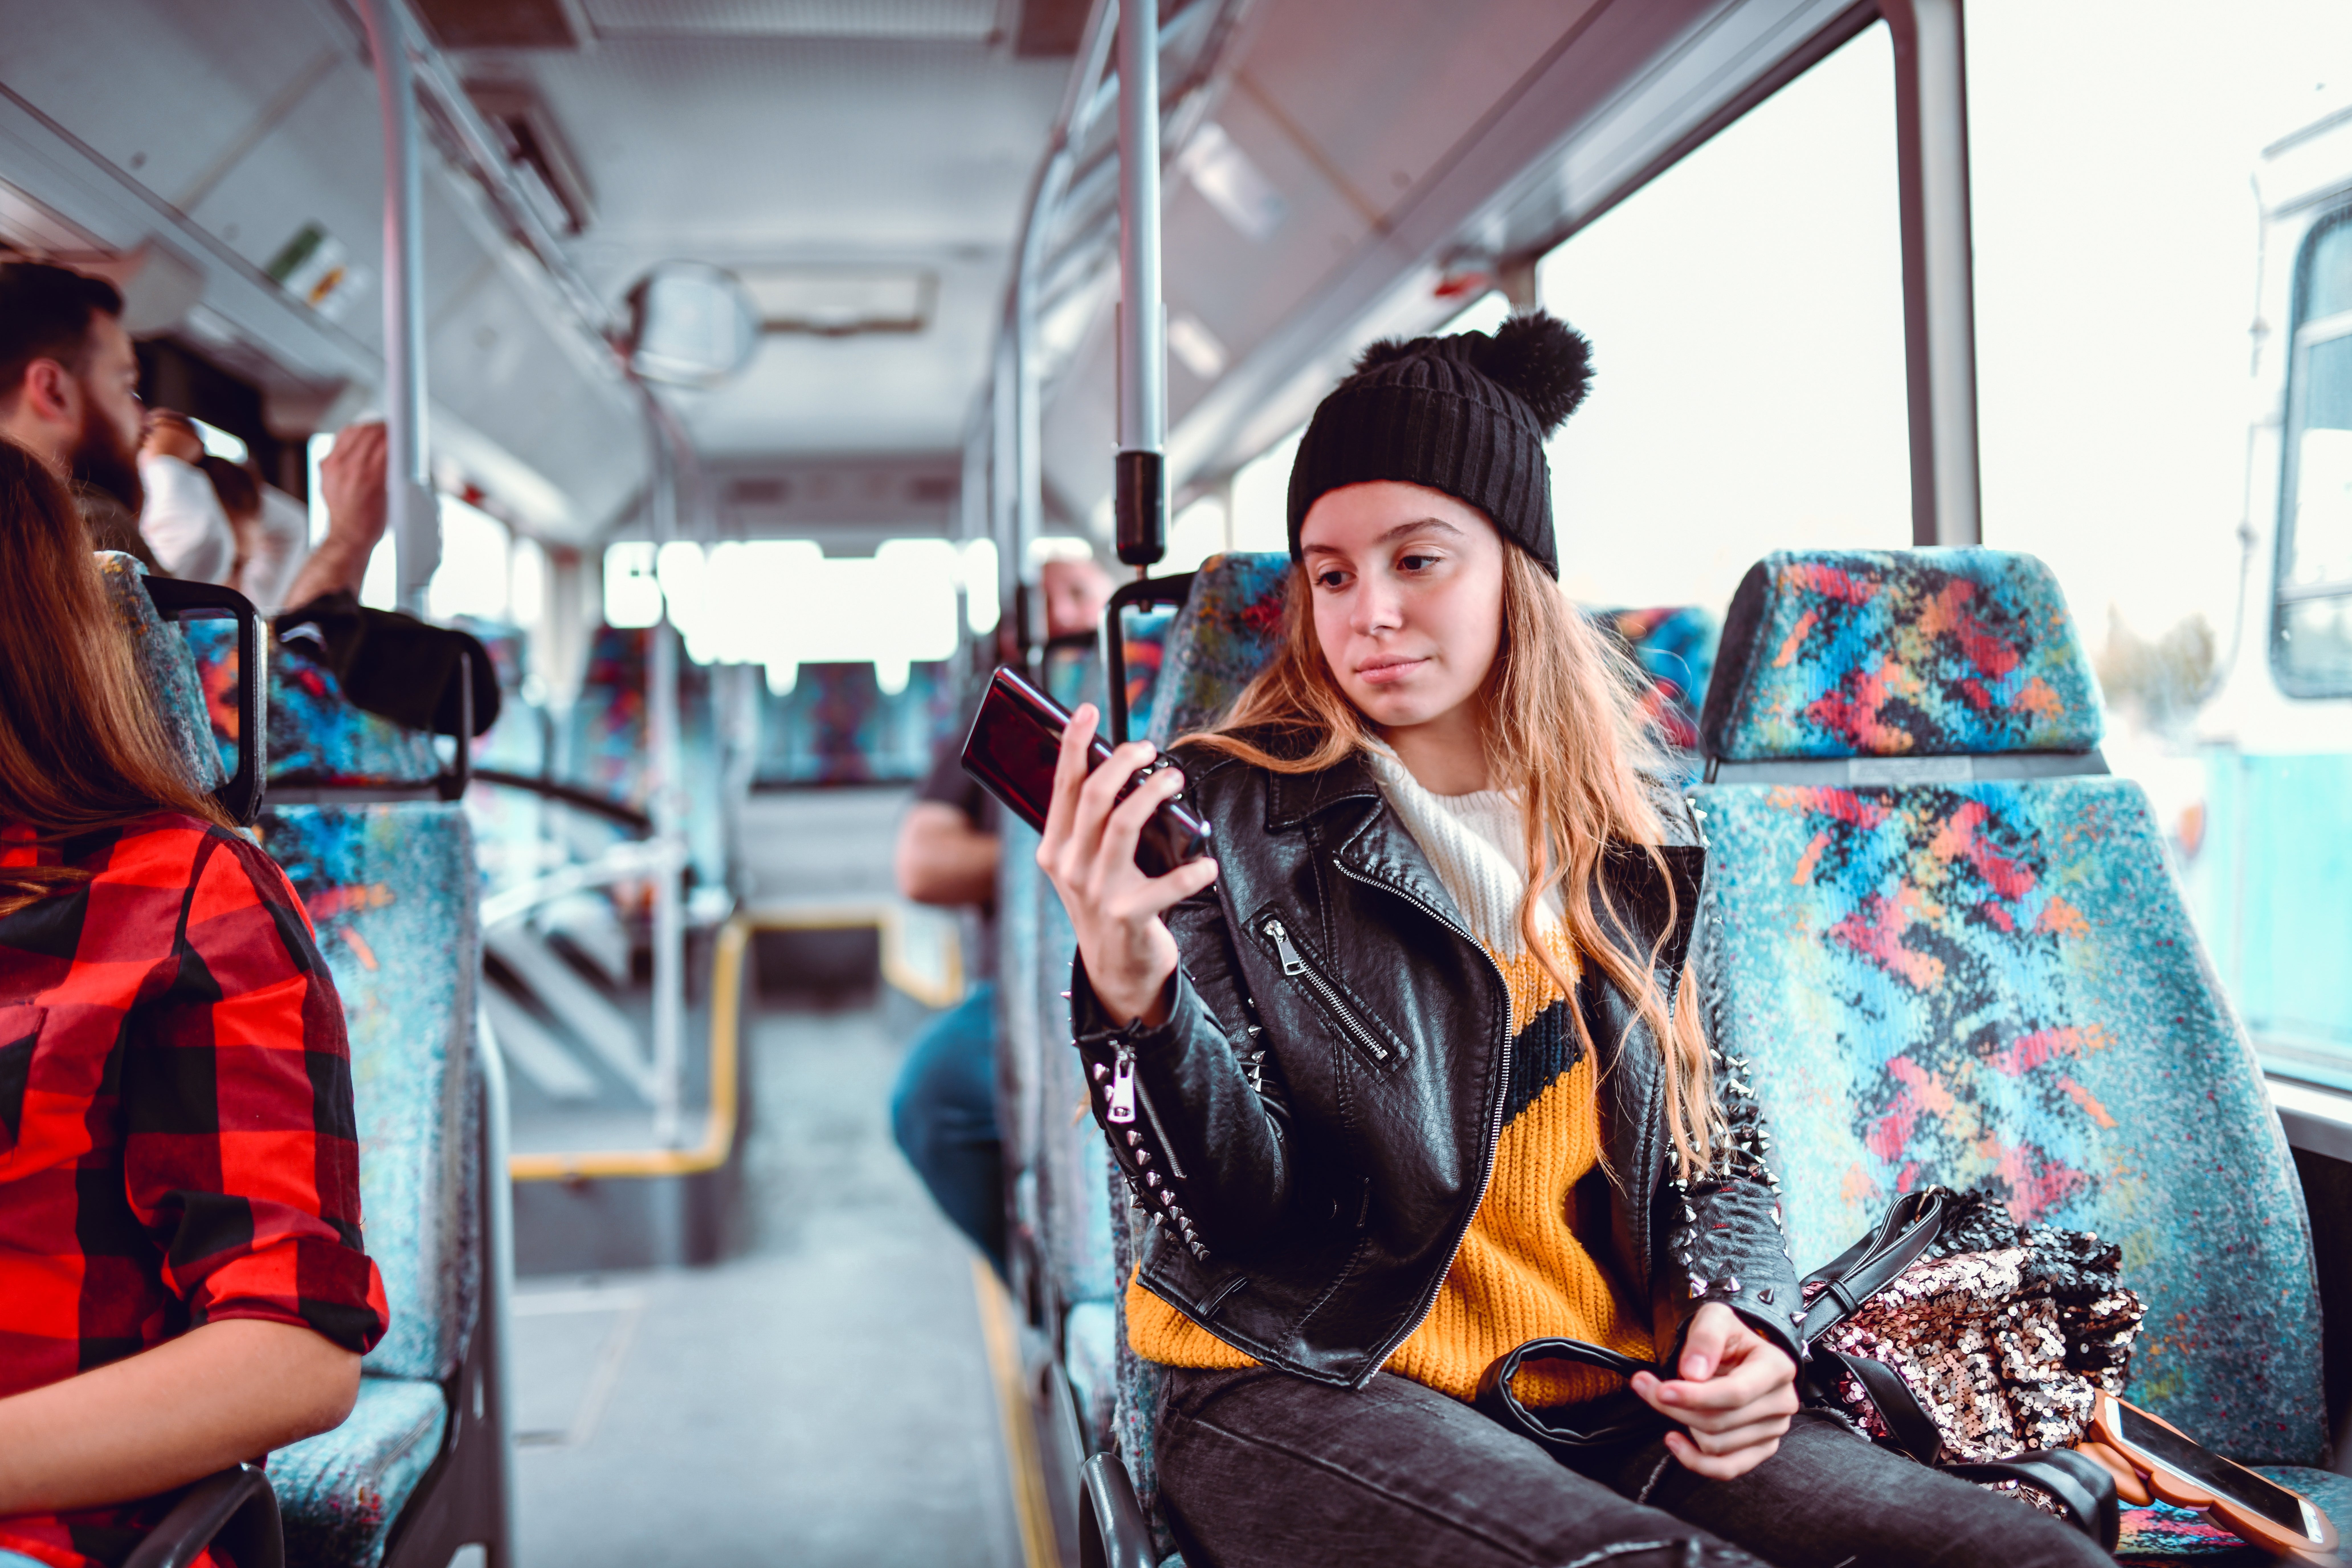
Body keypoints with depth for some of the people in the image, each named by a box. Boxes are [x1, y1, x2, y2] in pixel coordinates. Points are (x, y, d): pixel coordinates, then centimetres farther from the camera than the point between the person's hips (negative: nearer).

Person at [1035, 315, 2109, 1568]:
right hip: (1315, 1393, -4)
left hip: (1609, 1403, 5)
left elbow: (1716, 1147, 21)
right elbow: (1237, 1212, -8)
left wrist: (1739, 1311, 0)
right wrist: (1132, 991, -26)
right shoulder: (1224, 817, -2)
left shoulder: (1637, 850, 11)